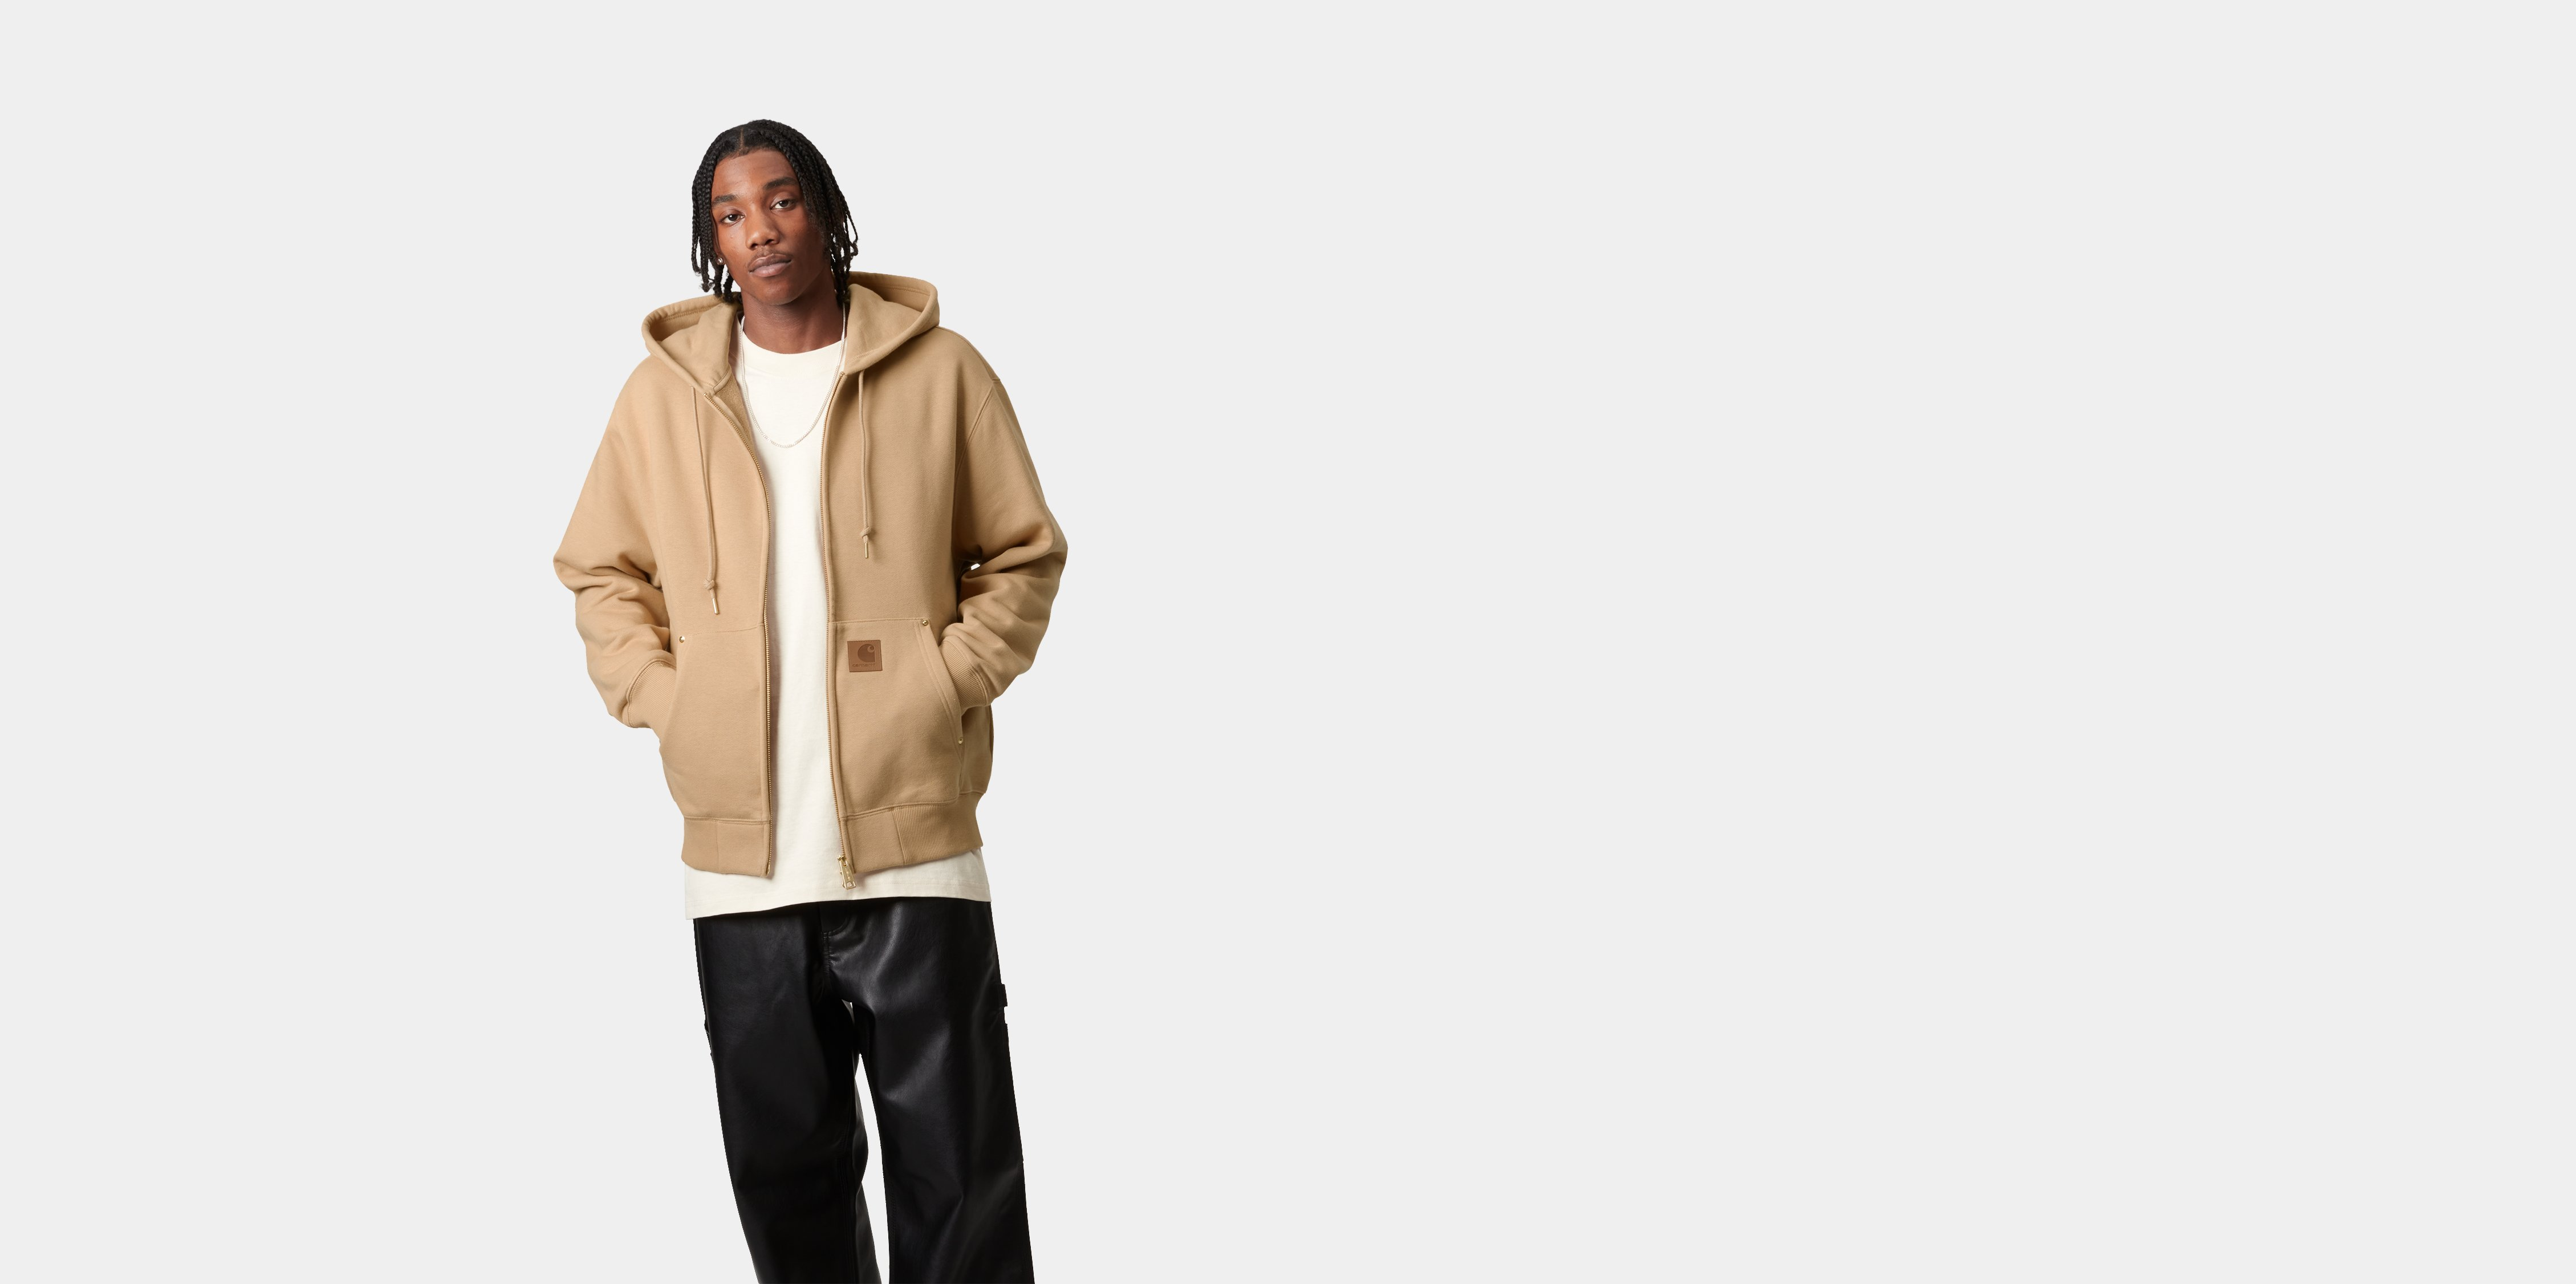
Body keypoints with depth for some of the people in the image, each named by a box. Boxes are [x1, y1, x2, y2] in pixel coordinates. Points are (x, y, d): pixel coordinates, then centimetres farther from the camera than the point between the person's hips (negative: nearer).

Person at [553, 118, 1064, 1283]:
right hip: (739, 849, 2)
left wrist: (948, 685, -4)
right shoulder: (664, 389, 8)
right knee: (782, 1166, 9)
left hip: (915, 841, -2)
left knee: (957, 1176, -1)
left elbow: (1023, 556, 8)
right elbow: (600, 573, 17)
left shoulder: (938, 371, 2)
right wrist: (663, 701, 3)